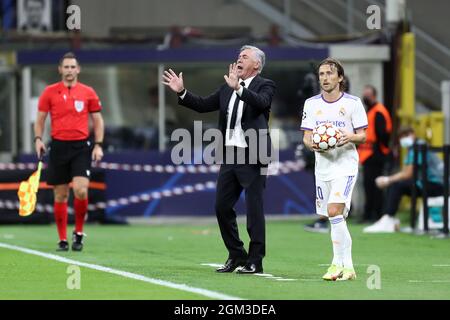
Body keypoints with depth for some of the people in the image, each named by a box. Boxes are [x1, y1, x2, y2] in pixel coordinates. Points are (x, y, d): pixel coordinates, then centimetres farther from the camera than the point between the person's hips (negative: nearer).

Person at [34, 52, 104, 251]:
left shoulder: (88, 93, 5)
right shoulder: (50, 92, 4)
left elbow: (97, 120, 10)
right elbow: (40, 119, 9)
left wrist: (98, 145, 1)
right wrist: (38, 139, -6)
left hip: (81, 147, -1)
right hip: (59, 146, 1)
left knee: (81, 190, -17)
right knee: (60, 196, 3)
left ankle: (78, 233, 2)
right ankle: (62, 240, 11)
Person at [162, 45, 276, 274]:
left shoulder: (265, 85, -4)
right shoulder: (227, 88, 15)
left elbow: (262, 102, -25)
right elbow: (203, 105, 17)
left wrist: (238, 88, -36)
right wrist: (182, 92, 6)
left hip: (252, 156, -7)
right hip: (229, 155, 7)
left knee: (254, 209, -3)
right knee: (222, 206, 9)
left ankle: (255, 261, 4)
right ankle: (236, 255, 22)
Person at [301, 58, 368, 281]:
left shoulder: (352, 103, -2)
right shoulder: (311, 103, 8)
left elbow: (363, 136, 0)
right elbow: (306, 136, 7)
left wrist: (351, 138, -22)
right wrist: (311, 143, -16)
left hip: (345, 164, -5)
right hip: (323, 164, 5)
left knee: (334, 211, -20)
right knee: (336, 218, 6)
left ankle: (339, 264, -17)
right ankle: (347, 267, 13)